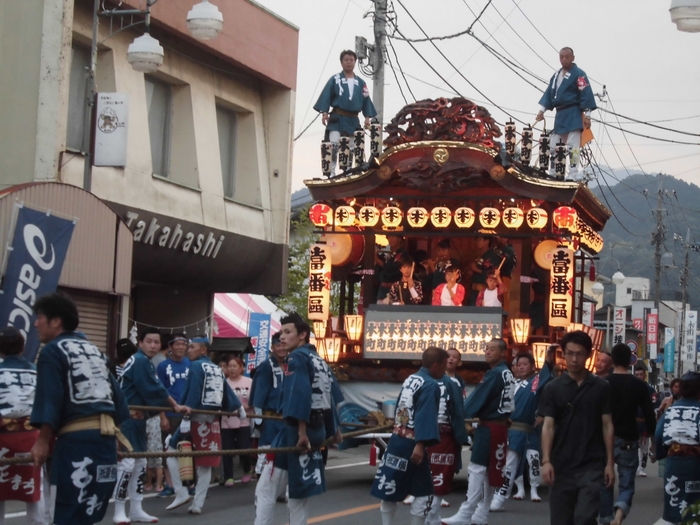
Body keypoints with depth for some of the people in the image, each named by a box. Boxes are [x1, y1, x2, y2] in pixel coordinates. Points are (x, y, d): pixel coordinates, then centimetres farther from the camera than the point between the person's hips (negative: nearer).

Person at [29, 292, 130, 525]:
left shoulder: (52, 351, 0)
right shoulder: (95, 350, 22)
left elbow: (49, 400, -11)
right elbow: (116, 395, 19)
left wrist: (43, 440, -10)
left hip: (76, 438, -8)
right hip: (105, 437, 8)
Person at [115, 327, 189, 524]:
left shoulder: (145, 362, 14)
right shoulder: (140, 361, -16)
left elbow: (156, 389, 13)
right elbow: (153, 391, -16)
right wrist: (175, 406, -2)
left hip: (136, 419, 11)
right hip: (126, 418, -11)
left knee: (140, 464, 14)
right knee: (127, 463, -10)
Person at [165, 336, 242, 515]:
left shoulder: (196, 366, -8)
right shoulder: (218, 369, 14)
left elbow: (192, 393, -17)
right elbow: (227, 392, 18)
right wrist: (239, 408, 31)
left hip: (197, 419, -7)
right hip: (213, 421, 7)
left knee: (172, 452, 6)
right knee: (206, 463, 9)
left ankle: (181, 493, -2)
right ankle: (198, 504, 11)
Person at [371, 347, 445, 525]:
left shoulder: (410, 379, 13)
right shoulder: (431, 385, -13)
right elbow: (425, 416, -22)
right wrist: (420, 444, -29)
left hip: (396, 440, 8)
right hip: (411, 445, -8)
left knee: (390, 489, 12)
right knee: (423, 492, 4)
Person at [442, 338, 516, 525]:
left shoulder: (494, 374, -16)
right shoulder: (507, 374, 13)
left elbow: (478, 398, -14)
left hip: (489, 426, -10)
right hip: (500, 425, 10)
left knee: (477, 469, -9)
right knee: (490, 470, 12)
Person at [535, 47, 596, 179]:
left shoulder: (579, 74, -8)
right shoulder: (556, 76, 17)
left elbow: (586, 95, -13)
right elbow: (548, 93, 18)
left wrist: (587, 115, -17)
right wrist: (542, 111, 8)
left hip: (573, 115, -8)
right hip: (560, 115, 8)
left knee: (572, 146, -13)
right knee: (554, 145, 10)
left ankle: (573, 174, -14)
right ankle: (554, 174, 17)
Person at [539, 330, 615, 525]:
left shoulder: (601, 388, 2)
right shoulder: (553, 388, 2)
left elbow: (607, 426, 4)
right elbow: (548, 426, -4)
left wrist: (610, 462, -1)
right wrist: (546, 461, -16)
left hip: (592, 466, -1)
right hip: (561, 466, 1)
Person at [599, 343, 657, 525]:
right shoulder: (639, 385, -2)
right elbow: (650, 416, -2)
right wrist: (654, 440, 9)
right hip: (628, 441, 0)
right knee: (626, 484, 4)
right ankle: (620, 510, -25)